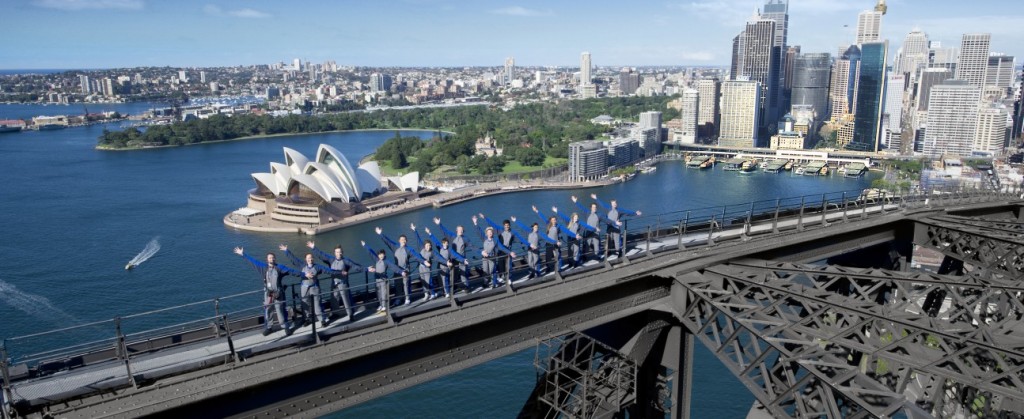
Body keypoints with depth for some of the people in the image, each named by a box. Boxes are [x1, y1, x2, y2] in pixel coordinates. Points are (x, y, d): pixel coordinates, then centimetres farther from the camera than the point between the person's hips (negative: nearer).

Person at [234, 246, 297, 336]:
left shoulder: (279, 267, -4)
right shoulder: (263, 266, 3)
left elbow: (291, 271, -8)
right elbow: (253, 260, 10)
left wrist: (303, 274, -14)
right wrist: (243, 254, 12)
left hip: (278, 293, -3)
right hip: (268, 292, 3)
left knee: (280, 310, -1)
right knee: (266, 310, 9)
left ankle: (286, 326, 9)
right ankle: (267, 327, 22)